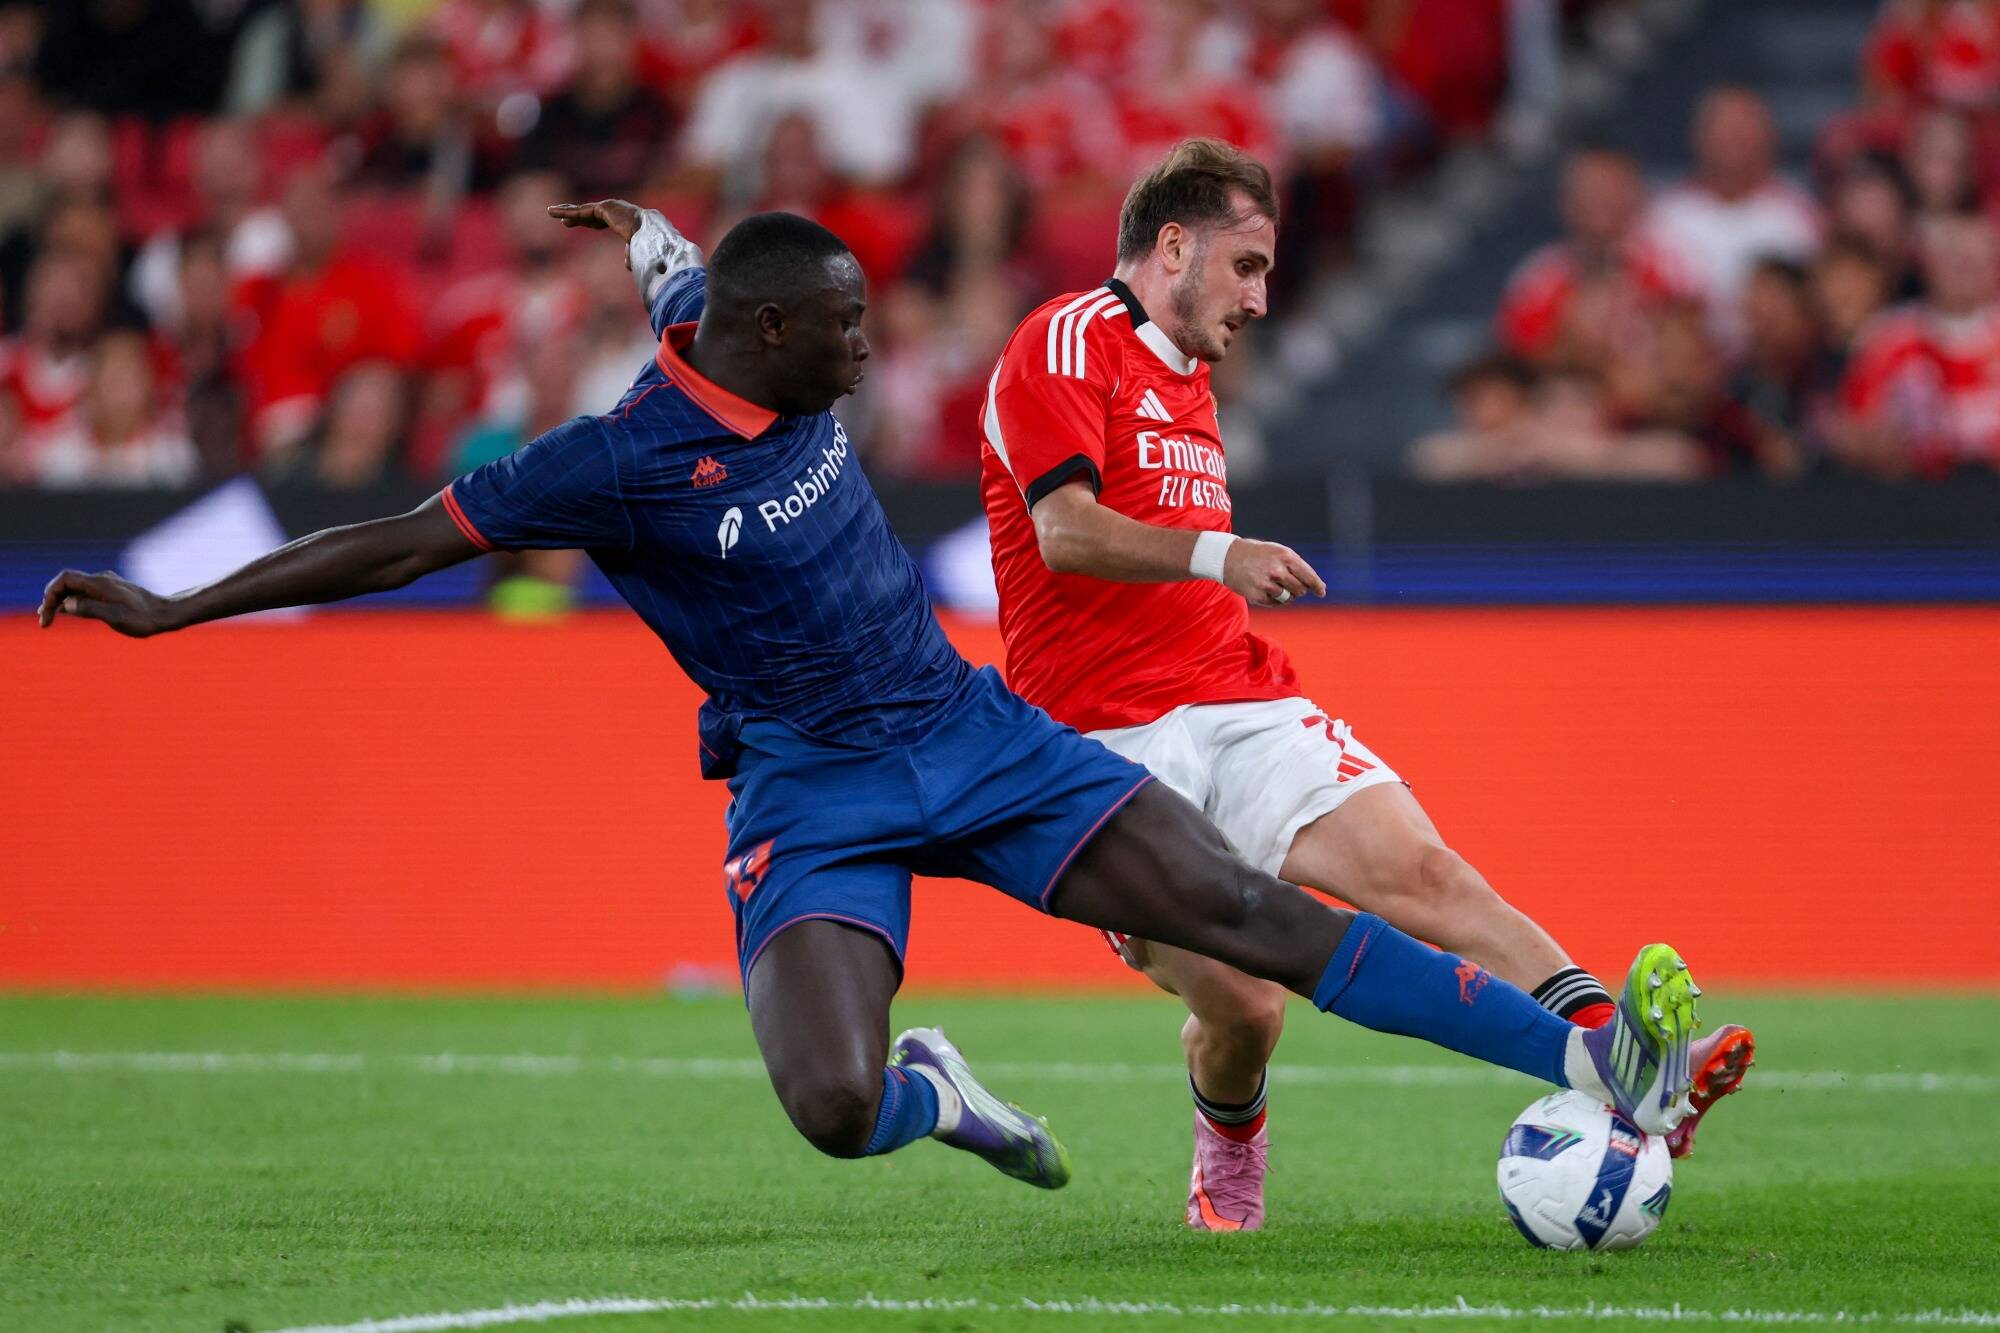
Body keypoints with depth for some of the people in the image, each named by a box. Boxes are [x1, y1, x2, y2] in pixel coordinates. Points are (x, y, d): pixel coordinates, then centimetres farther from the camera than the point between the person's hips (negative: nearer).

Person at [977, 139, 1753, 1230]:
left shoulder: (1186, 378, 26)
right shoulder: (1069, 342, -3)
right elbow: (1066, 532, -18)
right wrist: (1215, 555, -31)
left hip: (1235, 703, 7)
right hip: (1112, 744, -7)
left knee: (1420, 870, -17)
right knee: (1240, 1006, -16)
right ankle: (1226, 1172, 16)